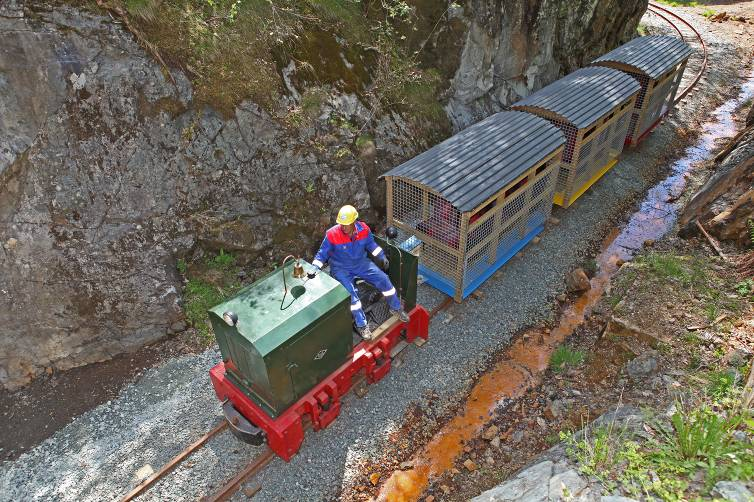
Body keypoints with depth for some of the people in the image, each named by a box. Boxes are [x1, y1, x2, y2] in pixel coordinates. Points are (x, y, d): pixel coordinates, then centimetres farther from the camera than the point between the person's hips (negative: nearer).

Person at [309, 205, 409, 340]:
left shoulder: (363, 229, -13)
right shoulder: (332, 234, -22)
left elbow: (371, 245, 7)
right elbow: (322, 254, -11)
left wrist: (382, 257, -1)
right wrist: (315, 268, -26)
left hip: (361, 263, 3)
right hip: (341, 269, -3)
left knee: (383, 279, -8)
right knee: (351, 292, -27)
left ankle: (396, 308, 14)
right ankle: (361, 324, -11)